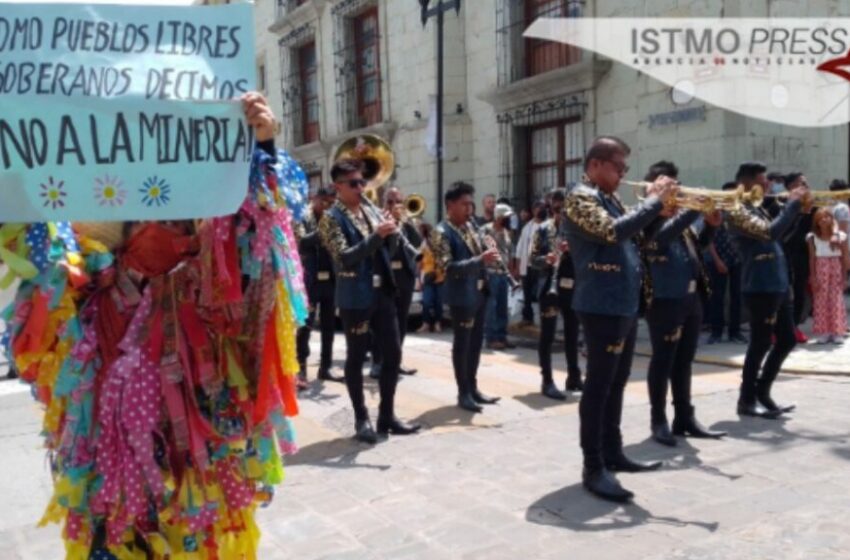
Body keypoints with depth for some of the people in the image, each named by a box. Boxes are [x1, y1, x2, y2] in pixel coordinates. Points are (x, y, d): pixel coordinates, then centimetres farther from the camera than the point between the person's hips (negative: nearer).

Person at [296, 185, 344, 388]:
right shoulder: (303, 218, -1)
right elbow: (302, 242, -17)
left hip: (330, 280, 5)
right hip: (310, 281, -5)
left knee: (329, 326, 10)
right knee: (305, 325, -5)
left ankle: (325, 367, 20)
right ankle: (301, 369, -1)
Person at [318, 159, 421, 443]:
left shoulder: (371, 209, 12)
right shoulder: (331, 218, -8)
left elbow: (389, 250, 15)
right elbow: (344, 257, -19)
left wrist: (392, 234, -6)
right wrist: (375, 236, -26)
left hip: (382, 292, 7)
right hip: (355, 297, -7)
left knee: (393, 352, 7)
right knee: (356, 357, 3)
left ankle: (387, 415, 18)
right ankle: (361, 419, 14)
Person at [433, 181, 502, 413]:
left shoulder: (471, 224, 9)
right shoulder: (442, 232, -15)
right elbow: (449, 267, -23)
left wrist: (489, 255, -3)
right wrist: (480, 260, -29)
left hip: (480, 291, 8)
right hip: (461, 294, -8)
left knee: (476, 341, 15)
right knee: (462, 343, 2)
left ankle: (473, 387, 26)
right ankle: (463, 393, 11)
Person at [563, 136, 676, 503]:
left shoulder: (609, 198, 18)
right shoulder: (580, 197, -11)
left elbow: (634, 233, 23)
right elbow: (613, 232, -27)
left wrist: (653, 203, 9)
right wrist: (655, 202, -18)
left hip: (624, 304, 10)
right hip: (602, 305, -10)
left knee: (617, 383, 16)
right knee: (599, 385, -7)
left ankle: (613, 453, 27)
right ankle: (593, 468, -1)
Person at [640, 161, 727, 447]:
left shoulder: (678, 216, 14)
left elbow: (697, 246, 23)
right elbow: (664, 234, -29)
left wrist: (711, 224, 6)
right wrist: (695, 207, -28)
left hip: (691, 297, 8)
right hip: (665, 299, -8)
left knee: (684, 361, 14)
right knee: (663, 361, 0)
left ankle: (685, 417, 23)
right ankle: (658, 421, 10)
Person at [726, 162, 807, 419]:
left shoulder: (759, 208, 18)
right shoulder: (738, 212, -12)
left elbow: (780, 234, 23)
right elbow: (771, 232, -25)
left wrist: (798, 207, 11)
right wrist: (792, 203, -16)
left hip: (778, 285, 9)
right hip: (760, 287, -9)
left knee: (787, 340, 13)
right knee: (761, 343, -3)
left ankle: (762, 392, 23)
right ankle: (747, 400, 9)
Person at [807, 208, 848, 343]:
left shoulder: (840, 236, 0)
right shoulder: (812, 237, 1)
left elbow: (844, 258, 2)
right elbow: (812, 258, 1)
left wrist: (844, 276, -2)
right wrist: (813, 277, -4)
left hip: (836, 269, 0)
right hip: (820, 270, 0)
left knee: (836, 300, -1)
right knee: (821, 300, 0)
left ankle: (837, 332, 5)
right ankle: (824, 332, 5)